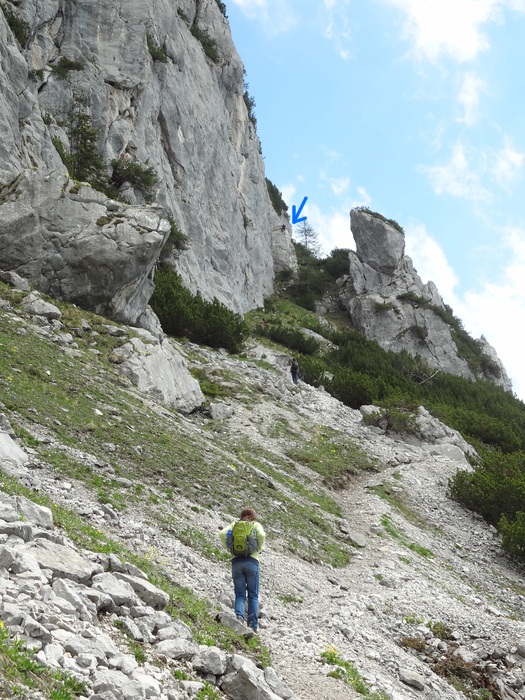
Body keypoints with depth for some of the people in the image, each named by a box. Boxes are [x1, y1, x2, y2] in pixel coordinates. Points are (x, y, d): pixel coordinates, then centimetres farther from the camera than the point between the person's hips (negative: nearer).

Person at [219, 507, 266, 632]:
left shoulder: (235, 524, 15)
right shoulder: (256, 524, 10)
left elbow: (222, 534, -3)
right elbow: (262, 535, -12)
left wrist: (229, 548, 9)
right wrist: (258, 548, 2)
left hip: (236, 561, 2)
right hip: (252, 561, -1)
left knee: (240, 594, 6)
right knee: (253, 595, 6)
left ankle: (239, 616, -20)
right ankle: (253, 626, -1)